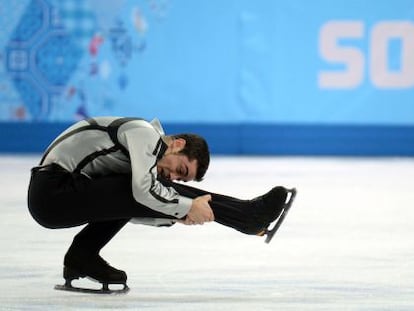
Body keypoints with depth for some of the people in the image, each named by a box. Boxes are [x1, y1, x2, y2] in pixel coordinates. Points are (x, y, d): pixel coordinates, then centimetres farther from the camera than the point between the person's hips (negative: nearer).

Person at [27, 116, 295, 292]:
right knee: (142, 193, -15)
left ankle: (83, 256, 4)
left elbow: (130, 211, 17)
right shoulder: (145, 133, -9)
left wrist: (177, 216, 4)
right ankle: (247, 216, -11)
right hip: (52, 191, -9)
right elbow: (144, 190, -24)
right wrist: (188, 207, -14)